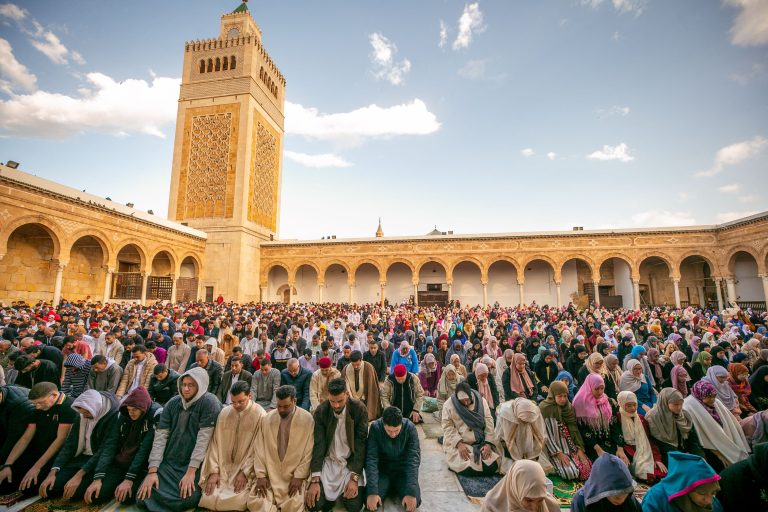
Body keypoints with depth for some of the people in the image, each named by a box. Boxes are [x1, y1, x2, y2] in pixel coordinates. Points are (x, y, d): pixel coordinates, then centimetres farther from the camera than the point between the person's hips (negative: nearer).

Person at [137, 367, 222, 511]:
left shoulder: (209, 403, -16)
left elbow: (203, 438, -19)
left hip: (194, 465, -4)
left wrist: (191, 471, -20)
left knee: (189, 498, -24)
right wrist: (152, 471, -10)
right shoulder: (172, 403, 1)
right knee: (145, 495, -14)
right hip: (168, 462, 4)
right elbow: (160, 437, -3)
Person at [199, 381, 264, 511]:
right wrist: (214, 471, -6)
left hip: (245, 470, -4)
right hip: (222, 468, 4)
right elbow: (216, 443, 1)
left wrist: (245, 473, -15)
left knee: (236, 501, -22)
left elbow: (258, 448, -12)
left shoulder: (259, 415, -14)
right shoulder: (224, 412, 0)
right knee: (208, 498, -10)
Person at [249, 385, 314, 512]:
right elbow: (259, 449, 2)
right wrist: (261, 475, -6)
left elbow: (309, 452, -7)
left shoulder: (307, 419, -10)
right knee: (255, 502, -15)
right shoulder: (267, 418, -1)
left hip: (294, 475, -2)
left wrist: (299, 476, -12)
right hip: (269, 473, 3)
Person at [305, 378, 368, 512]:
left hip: (351, 463, -1)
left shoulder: (359, 410, -16)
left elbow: (361, 443, -14)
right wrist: (315, 480, -17)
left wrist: (354, 477, -19)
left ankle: (344, 494, 19)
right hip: (328, 462, 1)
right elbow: (318, 444, -12)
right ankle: (331, 497, 19)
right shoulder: (321, 411, -12)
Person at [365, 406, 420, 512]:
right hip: (382, 469, 0)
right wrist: (372, 491, -33)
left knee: (414, 501, -23)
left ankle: (397, 488, 10)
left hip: (403, 469, 0)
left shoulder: (410, 428, -22)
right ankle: (389, 488, 10)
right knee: (370, 502, -22)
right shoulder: (375, 427, -22)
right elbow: (371, 459, -23)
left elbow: (414, 458, -24)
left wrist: (411, 492, -34)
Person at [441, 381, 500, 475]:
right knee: (467, 467, -23)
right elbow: (448, 428, -10)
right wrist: (459, 443, -22)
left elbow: (489, 423, -2)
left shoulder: (481, 401, -3)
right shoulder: (449, 405, -9)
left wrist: (488, 443, -13)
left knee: (492, 465, -16)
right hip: (458, 444, -2)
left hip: (481, 442, 3)